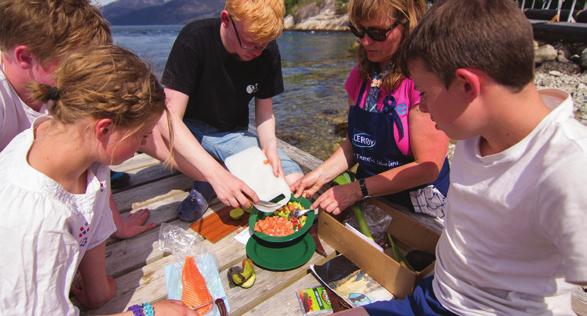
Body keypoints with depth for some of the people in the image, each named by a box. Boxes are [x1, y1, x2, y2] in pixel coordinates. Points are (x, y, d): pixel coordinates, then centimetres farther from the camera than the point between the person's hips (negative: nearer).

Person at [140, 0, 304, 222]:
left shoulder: (268, 52, -11)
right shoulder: (195, 39, -22)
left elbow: (264, 112, -1)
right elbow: (169, 118, -29)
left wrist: (269, 146, -23)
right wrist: (217, 174, -41)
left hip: (233, 135, 2)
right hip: (186, 131, -2)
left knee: (294, 183, -18)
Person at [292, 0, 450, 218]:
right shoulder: (360, 75, 1)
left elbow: (427, 167, -18)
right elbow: (354, 143, 7)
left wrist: (358, 189, -20)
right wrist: (321, 175, -8)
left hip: (416, 207, -5)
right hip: (368, 196, 5)